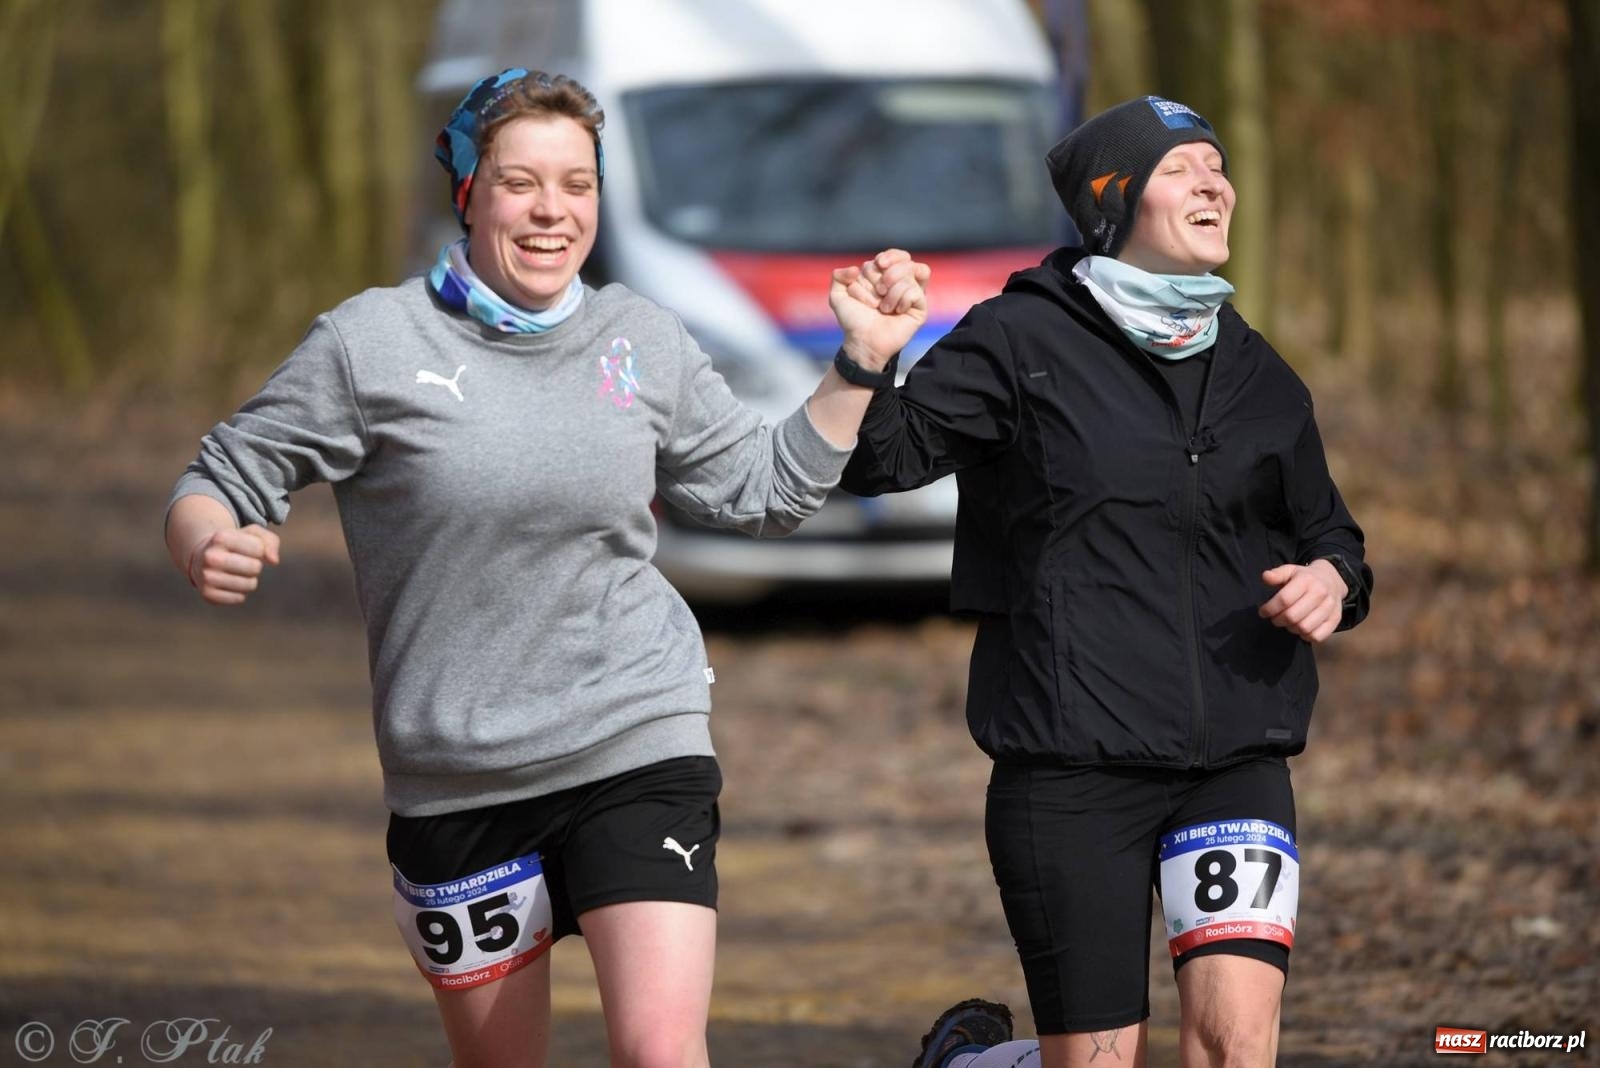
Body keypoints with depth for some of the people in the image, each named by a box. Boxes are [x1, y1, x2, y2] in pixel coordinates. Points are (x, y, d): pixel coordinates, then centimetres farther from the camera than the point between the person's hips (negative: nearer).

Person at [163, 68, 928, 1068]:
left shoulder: (644, 341, 5)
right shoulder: (372, 342, -5)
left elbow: (765, 492, 16)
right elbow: (223, 482, -3)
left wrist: (861, 363, 7)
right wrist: (210, 549, -25)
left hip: (639, 749, 0)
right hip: (455, 782, 0)